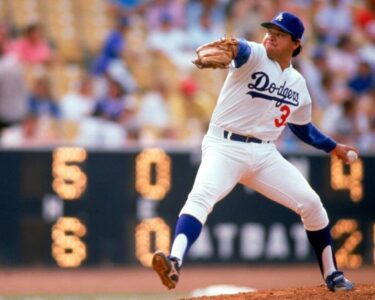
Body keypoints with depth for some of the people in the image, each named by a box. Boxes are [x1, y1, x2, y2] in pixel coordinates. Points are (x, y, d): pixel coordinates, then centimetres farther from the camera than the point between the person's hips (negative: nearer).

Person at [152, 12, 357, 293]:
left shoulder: (297, 83, 13)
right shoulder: (254, 56, -5)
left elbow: (302, 126, 29)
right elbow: (241, 50, -32)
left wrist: (333, 147, 27)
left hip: (265, 154, 5)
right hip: (225, 146, -5)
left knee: (311, 203, 0)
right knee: (201, 196, -31)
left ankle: (332, 275, 17)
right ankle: (174, 262, -49)